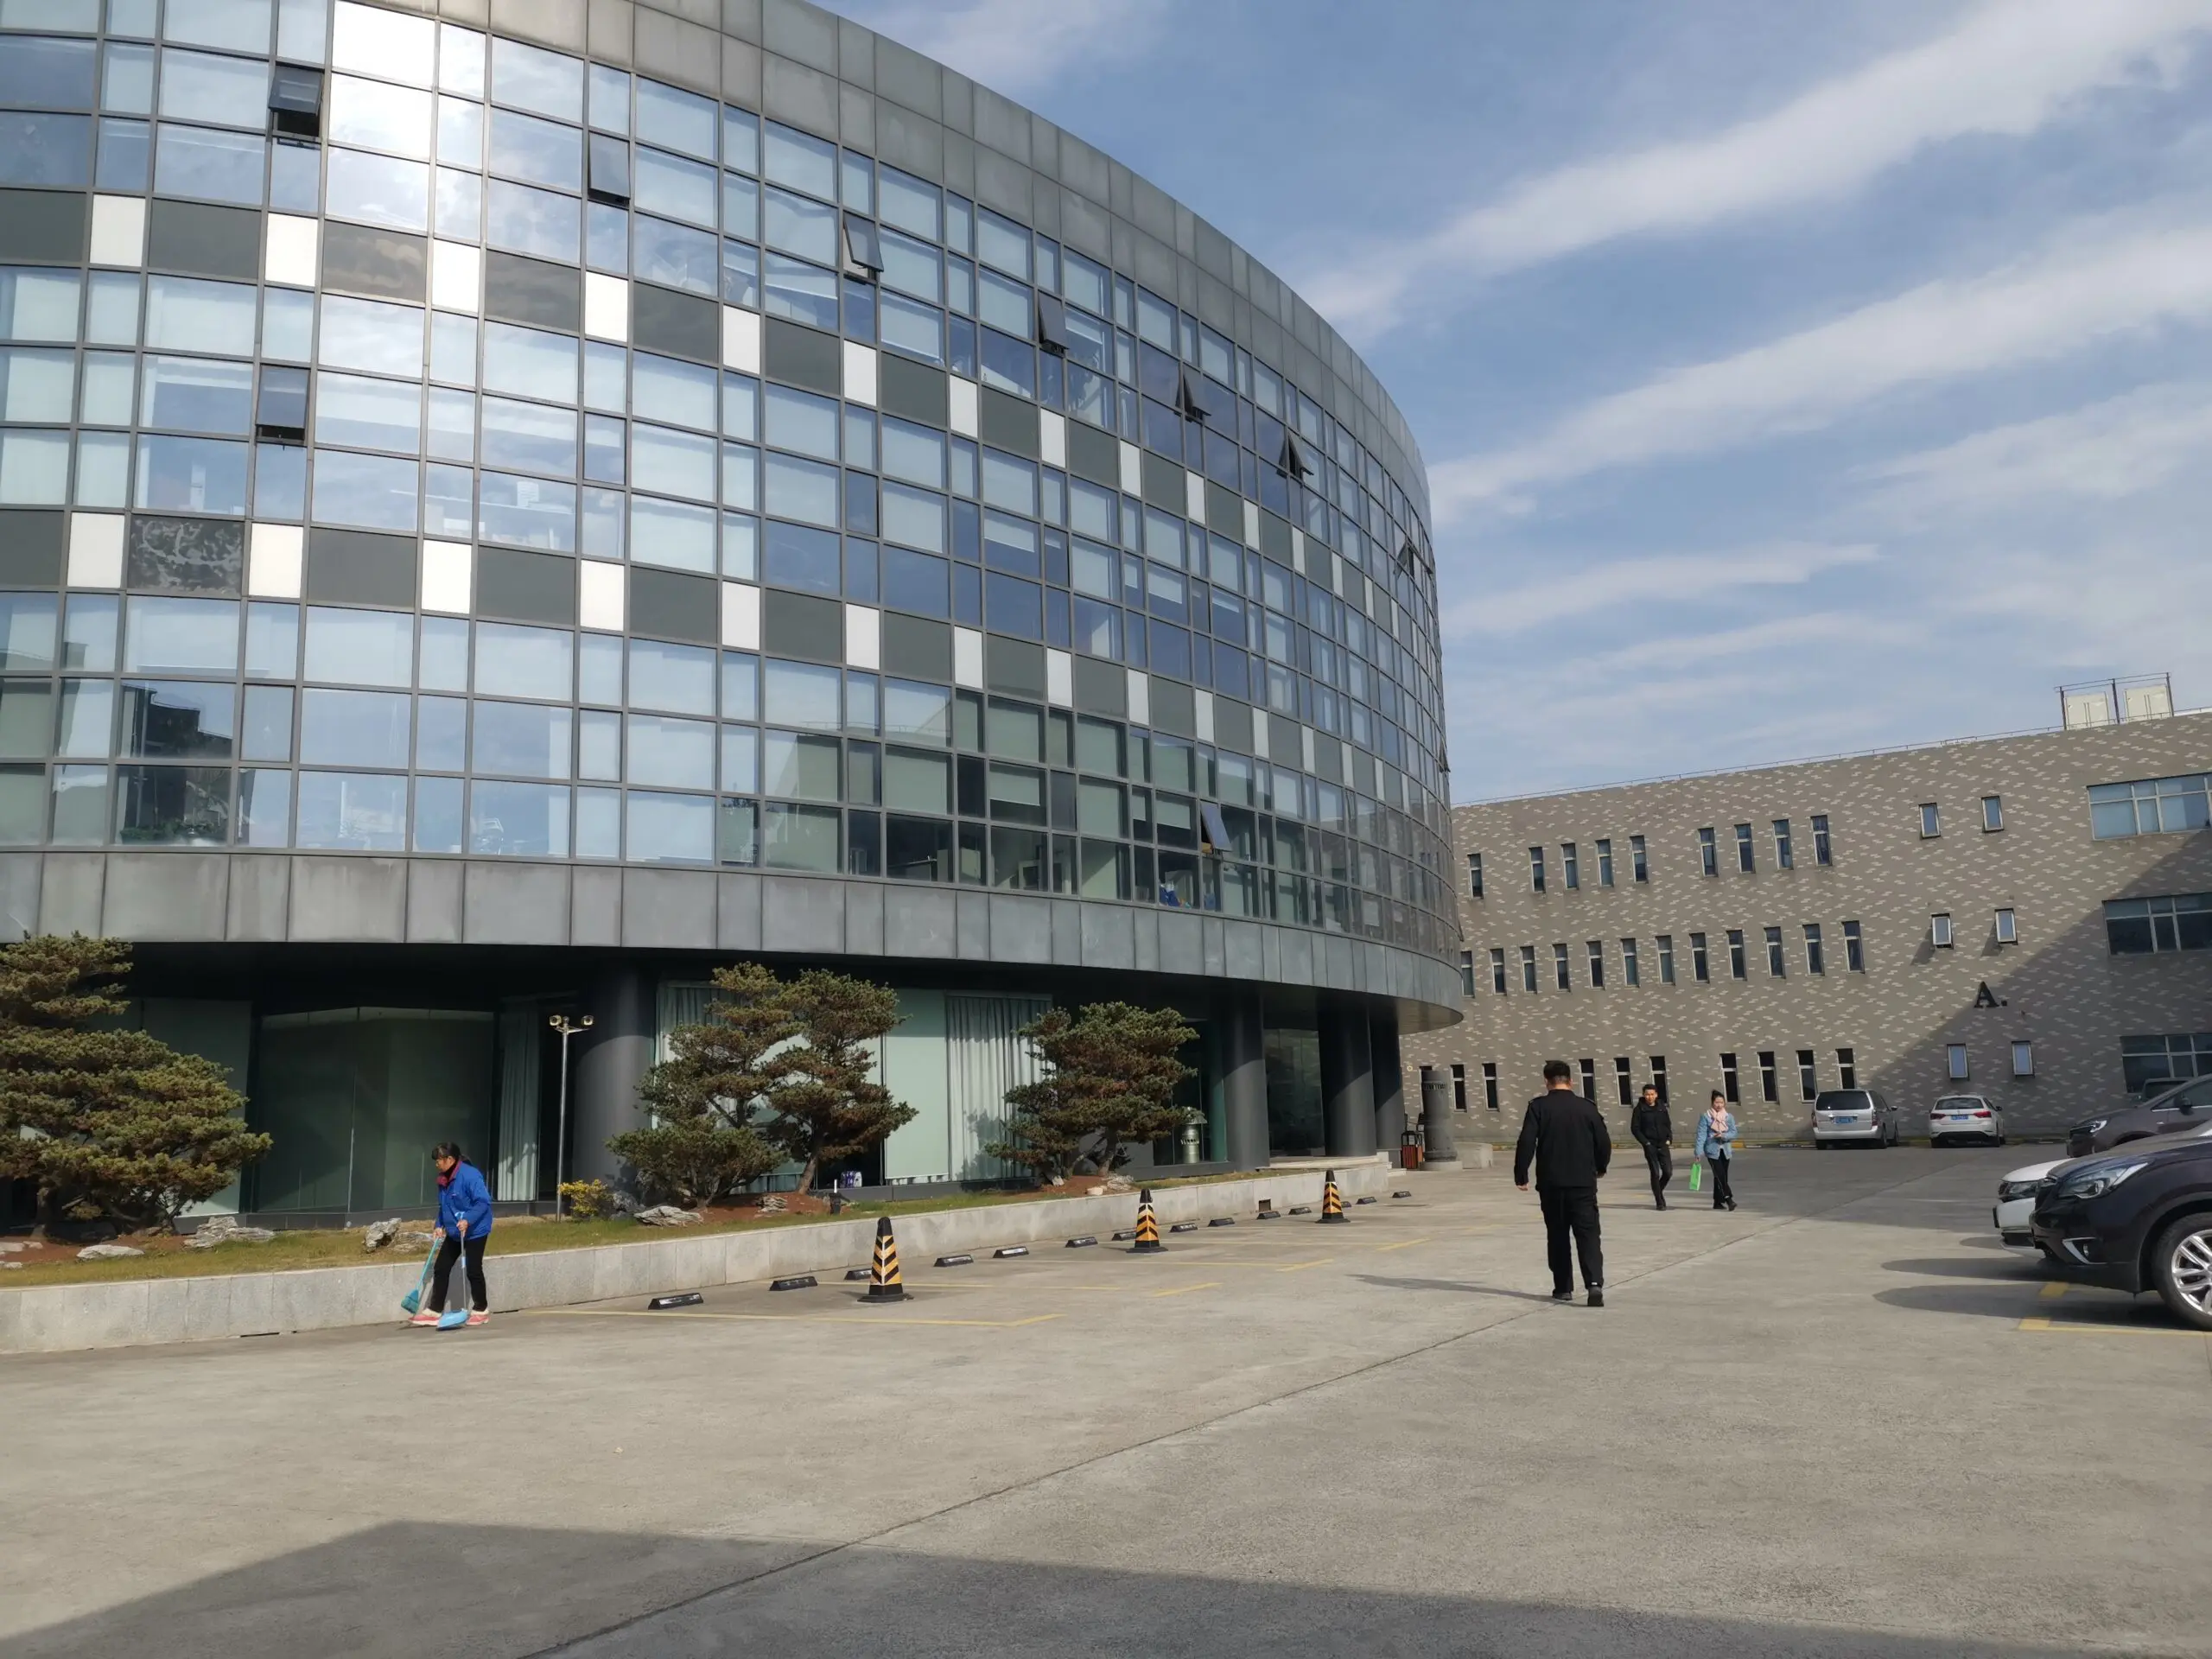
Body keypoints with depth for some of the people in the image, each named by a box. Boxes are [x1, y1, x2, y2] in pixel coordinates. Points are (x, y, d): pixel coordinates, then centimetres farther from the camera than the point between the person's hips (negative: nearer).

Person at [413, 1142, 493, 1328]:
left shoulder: (470, 1175, -22)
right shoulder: (444, 1178, 6)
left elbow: (483, 1201, -26)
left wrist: (468, 1220, -36)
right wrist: (440, 1225, 9)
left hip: (474, 1231, -8)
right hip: (453, 1232, 9)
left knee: (473, 1270, 0)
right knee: (441, 1268, 6)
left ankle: (481, 1310, 16)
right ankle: (434, 1311, 13)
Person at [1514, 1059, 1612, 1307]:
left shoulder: (1538, 1106, -5)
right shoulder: (1587, 1107, 1)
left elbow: (1526, 1143, -11)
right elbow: (1604, 1143, 4)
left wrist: (1521, 1175, -1)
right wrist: (1599, 1168, 24)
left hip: (1551, 1184, 0)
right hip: (1583, 1183, 1)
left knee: (1557, 1236, 13)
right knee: (1588, 1234, 0)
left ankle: (1563, 1288, 16)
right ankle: (1595, 1282, -19)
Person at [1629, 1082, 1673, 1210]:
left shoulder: (1661, 1107, 8)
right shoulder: (1640, 1109, -3)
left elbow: (1668, 1125, 14)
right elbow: (1634, 1128, -5)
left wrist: (1669, 1139, 0)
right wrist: (1645, 1142, -12)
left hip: (1663, 1145, 3)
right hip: (1650, 1146, -3)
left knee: (1668, 1172, -1)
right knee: (1655, 1174, -2)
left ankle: (1659, 1191, 27)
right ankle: (1659, 1201, 7)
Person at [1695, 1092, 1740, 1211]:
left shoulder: (1729, 1117, 6)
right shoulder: (1706, 1117, -5)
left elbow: (1734, 1133, 0)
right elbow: (1701, 1134, -8)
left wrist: (1723, 1135, -20)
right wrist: (1698, 1152, -13)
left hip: (1725, 1151, 4)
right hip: (1712, 1150, -4)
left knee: (1721, 1176, 10)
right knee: (1720, 1176, -14)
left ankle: (1718, 1202, 19)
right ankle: (1728, 1199, -16)